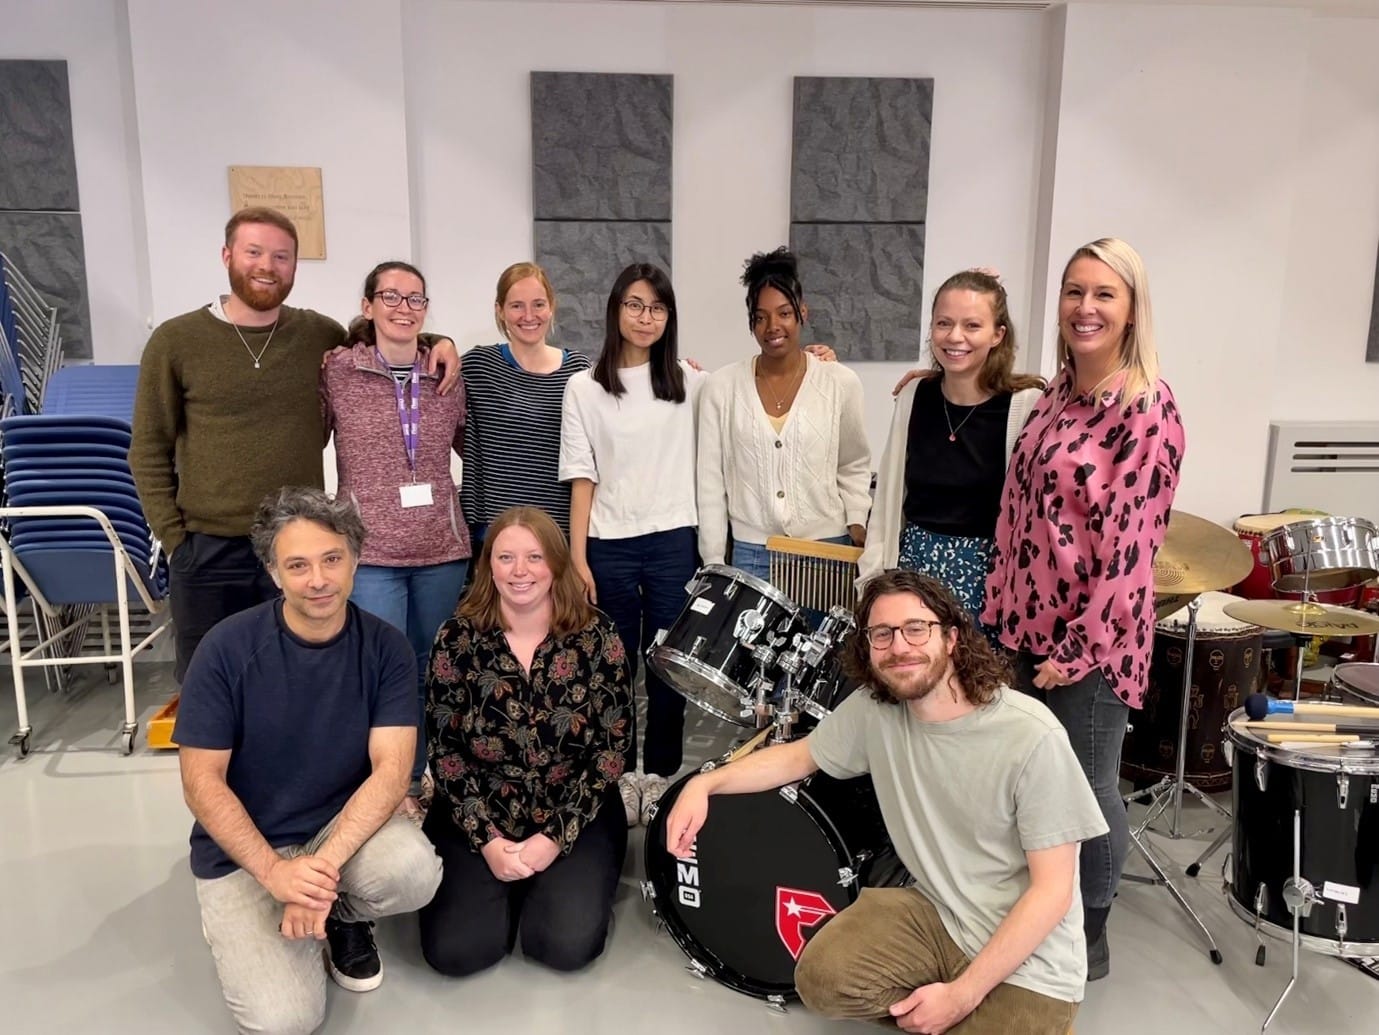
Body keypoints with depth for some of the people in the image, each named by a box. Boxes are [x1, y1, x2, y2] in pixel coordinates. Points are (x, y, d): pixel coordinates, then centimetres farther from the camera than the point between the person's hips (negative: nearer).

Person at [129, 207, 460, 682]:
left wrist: (438, 341, -1)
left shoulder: (320, 335, 3)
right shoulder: (175, 340, -1)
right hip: (208, 552, -1)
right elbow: (149, 451, 3)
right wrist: (173, 537, -4)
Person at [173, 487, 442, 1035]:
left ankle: (343, 914, 6)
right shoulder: (227, 648, -15)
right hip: (243, 851, -1)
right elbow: (202, 780, -13)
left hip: (345, 826, 2)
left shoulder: (386, 647, -11)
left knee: (414, 870, -31)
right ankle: (232, 918, 14)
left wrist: (324, 865, -30)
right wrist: (274, 871, -24)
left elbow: (391, 769, -16)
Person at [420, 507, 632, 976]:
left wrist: (557, 836, -14)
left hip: (575, 817, -1)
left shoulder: (597, 637, -7)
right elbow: (444, 750, -3)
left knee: (568, 946, -19)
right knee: (455, 951, -14)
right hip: (477, 818, 1)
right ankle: (509, 886, 18)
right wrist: (487, 840, -12)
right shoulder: (457, 639, -5)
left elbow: (612, 747, -7)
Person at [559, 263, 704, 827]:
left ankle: (661, 774, 22)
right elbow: (582, 480, 0)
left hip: (673, 541, 1)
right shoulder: (584, 387, 2)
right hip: (609, 546, -1)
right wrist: (577, 558, -5)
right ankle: (619, 774, 23)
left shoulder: (689, 381, 6)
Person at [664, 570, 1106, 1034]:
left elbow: (1052, 890, -20)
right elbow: (799, 756, 7)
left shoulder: (1031, 736, -24)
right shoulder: (873, 711, -9)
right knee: (822, 976, -15)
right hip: (937, 913, 5)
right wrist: (705, 783, -9)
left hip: (1030, 954, -4)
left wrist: (963, 995, -21)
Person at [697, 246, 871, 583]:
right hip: (750, 553, 0)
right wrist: (714, 561, 0)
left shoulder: (841, 383, -1)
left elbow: (855, 467, 11)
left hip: (827, 549, 0)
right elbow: (711, 481, 1)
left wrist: (857, 522, -2)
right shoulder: (721, 387, -1)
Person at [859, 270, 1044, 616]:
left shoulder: (1027, 404, -12)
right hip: (914, 564, 4)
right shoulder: (913, 395, 3)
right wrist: (873, 576, 7)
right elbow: (887, 497, 8)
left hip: (987, 573, -4)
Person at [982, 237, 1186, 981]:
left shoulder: (1149, 409, -15)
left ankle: (1089, 939, 28)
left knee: (1087, 789, 7)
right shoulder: (1055, 393, 8)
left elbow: (1130, 542, -17)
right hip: (1029, 621, 7)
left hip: (1092, 635, -7)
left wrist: (1082, 645, -17)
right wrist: (1002, 607, 10)